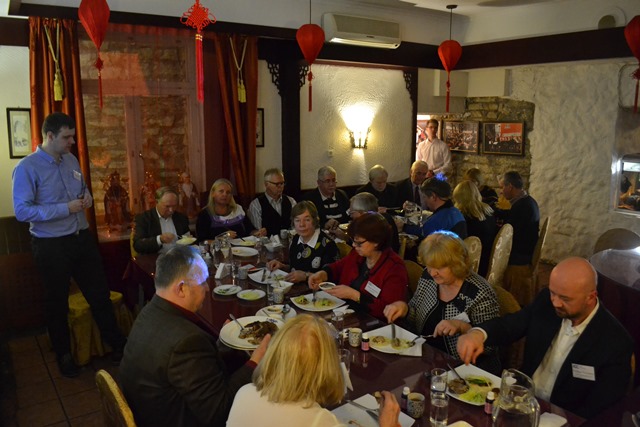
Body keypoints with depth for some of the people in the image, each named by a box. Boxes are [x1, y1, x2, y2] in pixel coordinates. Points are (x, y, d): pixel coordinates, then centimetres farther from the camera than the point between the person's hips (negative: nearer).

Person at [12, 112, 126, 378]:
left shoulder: (71, 160, 5)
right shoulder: (27, 168, -14)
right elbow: (22, 211, -19)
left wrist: (87, 196, -3)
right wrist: (66, 208, -23)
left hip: (82, 238, 6)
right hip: (51, 245, -5)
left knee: (100, 293, 13)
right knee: (57, 303, 13)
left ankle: (116, 345, 28)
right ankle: (63, 355, 33)